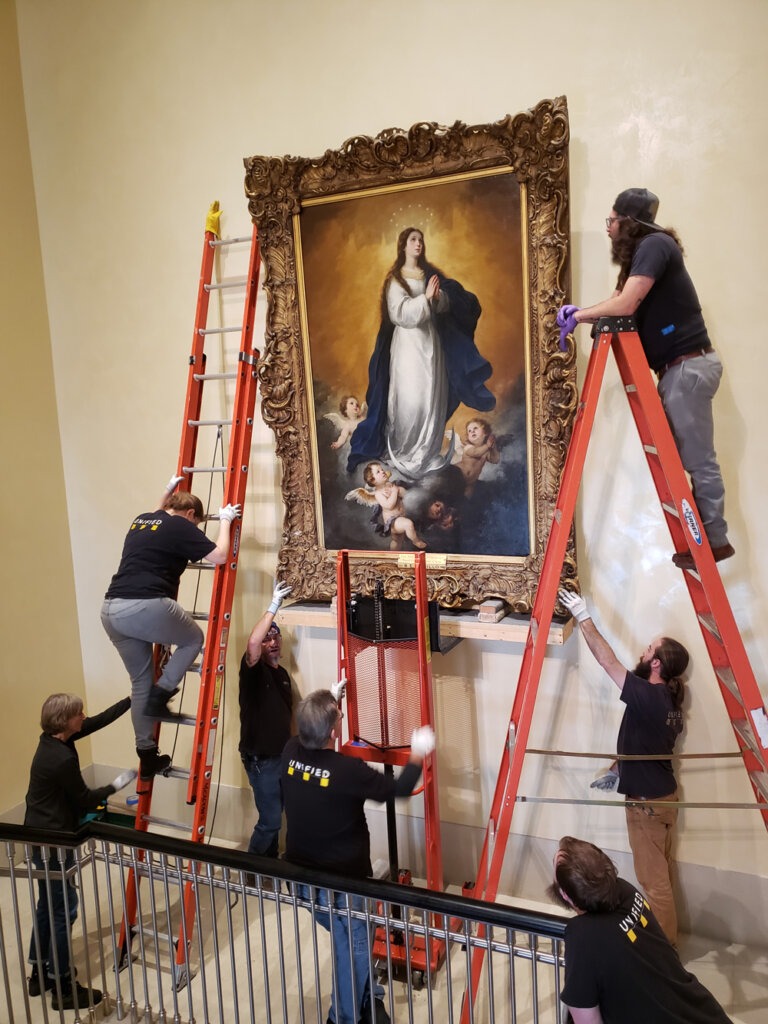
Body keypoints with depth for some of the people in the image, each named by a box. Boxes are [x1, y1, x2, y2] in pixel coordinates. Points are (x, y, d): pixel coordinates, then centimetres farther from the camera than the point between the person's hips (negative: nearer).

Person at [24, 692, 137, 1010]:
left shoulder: (53, 741, 0)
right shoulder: (63, 759, -27)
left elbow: (99, 720, 5)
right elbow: (85, 800, -15)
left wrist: (134, 698, 6)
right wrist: (117, 785, -1)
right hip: (53, 841, -9)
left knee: (48, 905, 20)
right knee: (64, 910, 2)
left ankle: (40, 974, 33)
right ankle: (62, 988, 13)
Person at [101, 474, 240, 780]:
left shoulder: (140, 520, 23)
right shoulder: (180, 526, 1)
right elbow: (219, 556, 0)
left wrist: (168, 491, 53)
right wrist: (225, 521, 14)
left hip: (110, 609, 8)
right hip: (145, 607, -8)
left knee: (140, 683, 19)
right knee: (194, 639, 21)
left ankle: (146, 755, 24)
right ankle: (161, 694, 11)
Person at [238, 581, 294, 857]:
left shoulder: (282, 673, 10)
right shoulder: (254, 669, -14)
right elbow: (252, 642, -38)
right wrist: (274, 606, -39)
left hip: (283, 756, 7)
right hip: (261, 759, -7)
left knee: (276, 816, 16)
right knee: (270, 820, -4)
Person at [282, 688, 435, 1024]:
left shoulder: (290, 752, -13)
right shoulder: (348, 770, -28)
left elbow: (308, 731, 14)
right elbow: (398, 789, -12)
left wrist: (330, 699, 20)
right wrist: (418, 753, 3)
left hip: (300, 876, 6)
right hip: (341, 882, -6)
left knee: (349, 940, 27)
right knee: (354, 947, 18)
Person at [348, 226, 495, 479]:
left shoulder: (430, 273, 11)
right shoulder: (395, 278, -2)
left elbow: (447, 304, 5)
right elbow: (400, 313, -14)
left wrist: (438, 297, -16)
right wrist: (426, 297, -19)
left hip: (432, 340, 5)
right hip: (408, 342, -5)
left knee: (433, 396, 5)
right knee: (409, 397, -7)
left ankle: (429, 450, 16)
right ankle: (402, 451, 6)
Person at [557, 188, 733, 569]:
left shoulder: (655, 245, -10)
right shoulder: (642, 252, 20)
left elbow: (626, 304, -20)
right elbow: (622, 306, 18)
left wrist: (581, 314, -6)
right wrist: (583, 315, 3)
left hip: (688, 366, -10)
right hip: (677, 366, 10)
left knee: (698, 460, -4)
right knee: (690, 458, 12)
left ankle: (715, 540, 4)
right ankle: (706, 537, 19)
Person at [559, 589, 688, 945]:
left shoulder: (647, 696, -25)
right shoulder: (670, 700, 3)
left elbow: (608, 661, -20)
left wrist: (583, 618, -14)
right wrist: (617, 768, 16)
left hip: (647, 801, -9)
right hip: (662, 795, 9)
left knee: (654, 880, 2)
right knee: (660, 875, 20)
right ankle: (664, 942, 33)